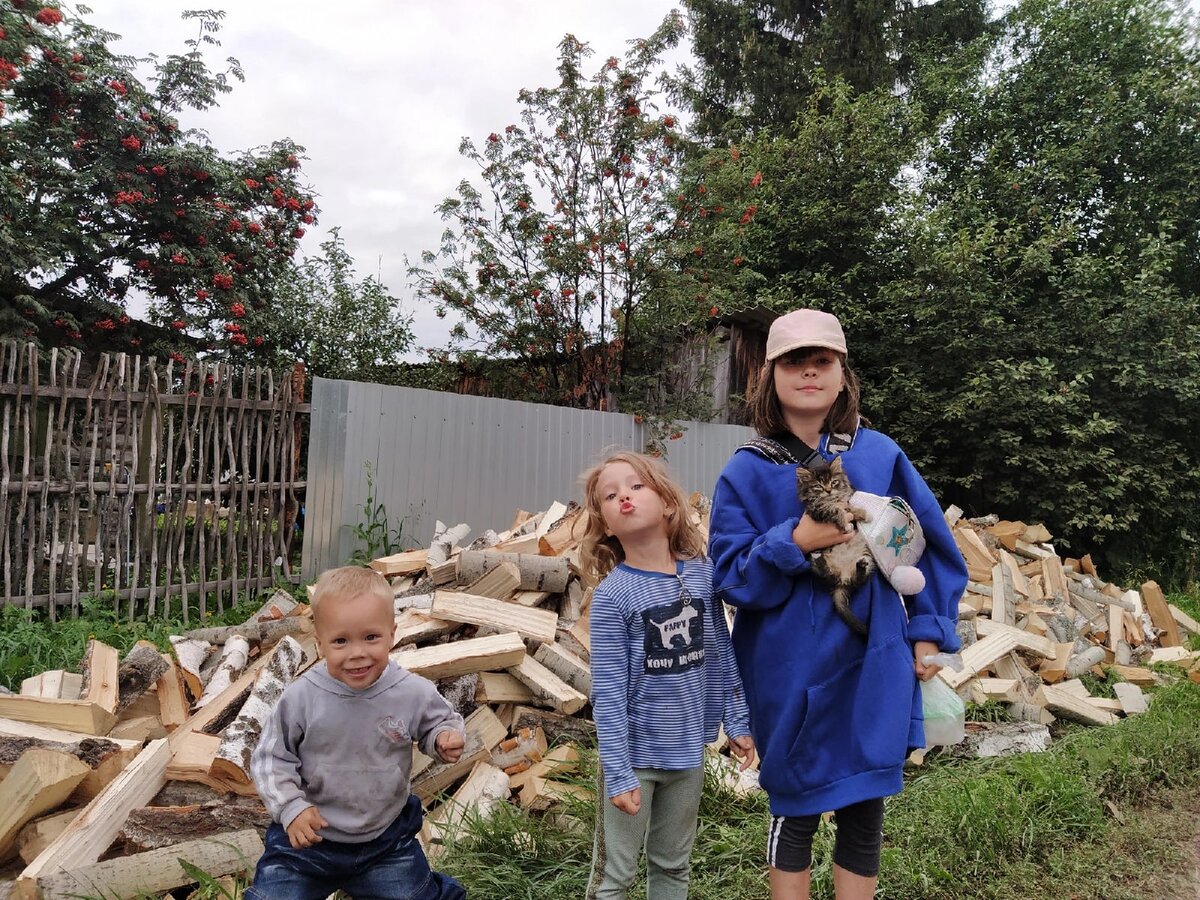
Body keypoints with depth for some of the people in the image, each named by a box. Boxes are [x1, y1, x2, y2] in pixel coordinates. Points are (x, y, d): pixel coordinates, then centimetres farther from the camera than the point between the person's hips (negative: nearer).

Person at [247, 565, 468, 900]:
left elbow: (439, 722, 2)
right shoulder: (301, 697, -20)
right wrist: (291, 807, -17)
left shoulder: (414, 694, -18)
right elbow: (271, 758, -7)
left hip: (386, 839, 1)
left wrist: (444, 738, -19)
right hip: (308, 834, 0)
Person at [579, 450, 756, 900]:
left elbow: (722, 656, 5)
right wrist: (619, 772, -17)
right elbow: (607, 693, -16)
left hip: (688, 750, 4)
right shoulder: (612, 595, -18)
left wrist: (737, 722, 7)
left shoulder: (701, 573, -5)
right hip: (635, 753, -4)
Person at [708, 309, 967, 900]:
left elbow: (930, 545, 9)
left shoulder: (879, 456, 0)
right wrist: (795, 542, -22)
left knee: (864, 812, 13)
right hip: (790, 674, -2)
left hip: (872, 666, 2)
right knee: (795, 811, 12)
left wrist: (928, 631, 5)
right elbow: (729, 579, -7)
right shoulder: (746, 472, -5)